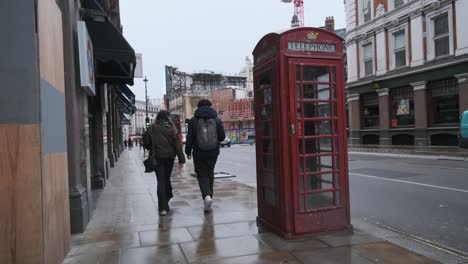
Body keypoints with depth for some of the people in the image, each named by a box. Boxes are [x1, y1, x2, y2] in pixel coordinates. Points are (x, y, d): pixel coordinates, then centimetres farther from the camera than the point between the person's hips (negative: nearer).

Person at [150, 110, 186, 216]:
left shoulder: (153, 128, -5)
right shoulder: (171, 128, -2)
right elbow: (177, 144, -5)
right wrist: (181, 159, -3)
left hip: (158, 157, -2)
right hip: (170, 157, 2)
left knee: (161, 181, -1)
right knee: (167, 179, 17)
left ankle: (163, 208, -8)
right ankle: (165, 203, 30)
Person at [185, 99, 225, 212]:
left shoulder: (193, 120, -6)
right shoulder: (217, 119, 0)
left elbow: (189, 138, -5)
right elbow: (222, 136, -1)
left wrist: (188, 151, 6)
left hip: (199, 153, -2)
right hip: (213, 152, 2)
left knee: (202, 175, 5)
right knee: (210, 174, 17)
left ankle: (207, 196, -16)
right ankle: (208, 196, 26)